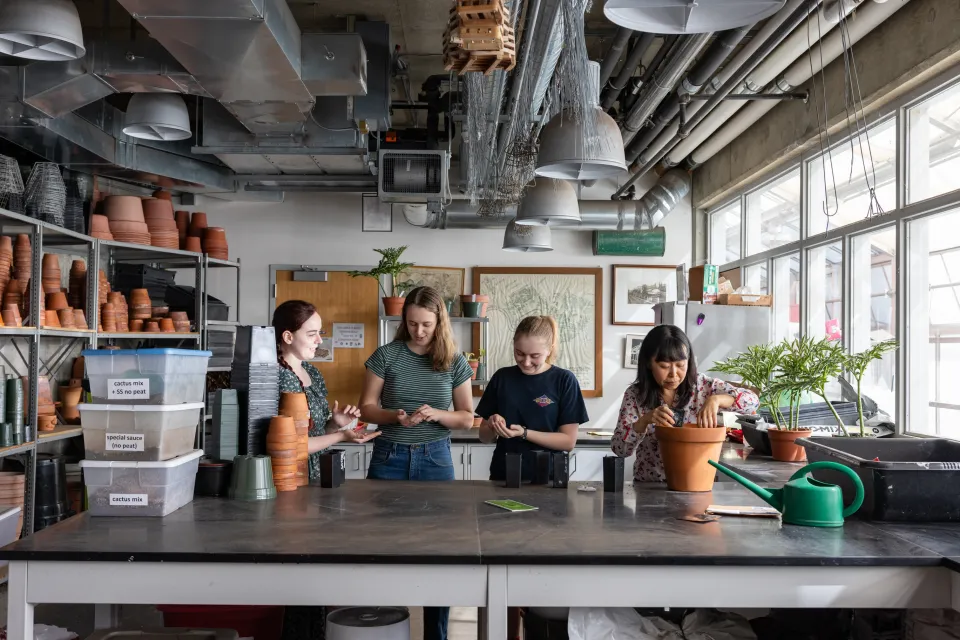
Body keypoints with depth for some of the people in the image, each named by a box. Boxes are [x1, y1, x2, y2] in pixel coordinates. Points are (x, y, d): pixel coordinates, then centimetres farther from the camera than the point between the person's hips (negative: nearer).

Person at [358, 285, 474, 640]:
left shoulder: (455, 362, 1)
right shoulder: (386, 355, -2)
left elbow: (467, 419, 3)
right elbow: (366, 408, 0)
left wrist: (436, 414, -16)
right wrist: (394, 417, -19)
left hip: (435, 458, 1)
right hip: (389, 457, 0)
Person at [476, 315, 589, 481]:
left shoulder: (564, 380, -3)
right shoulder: (501, 378, 5)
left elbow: (568, 441, -5)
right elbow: (484, 437, 9)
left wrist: (524, 433, -16)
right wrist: (492, 428, -12)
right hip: (503, 476, 4)